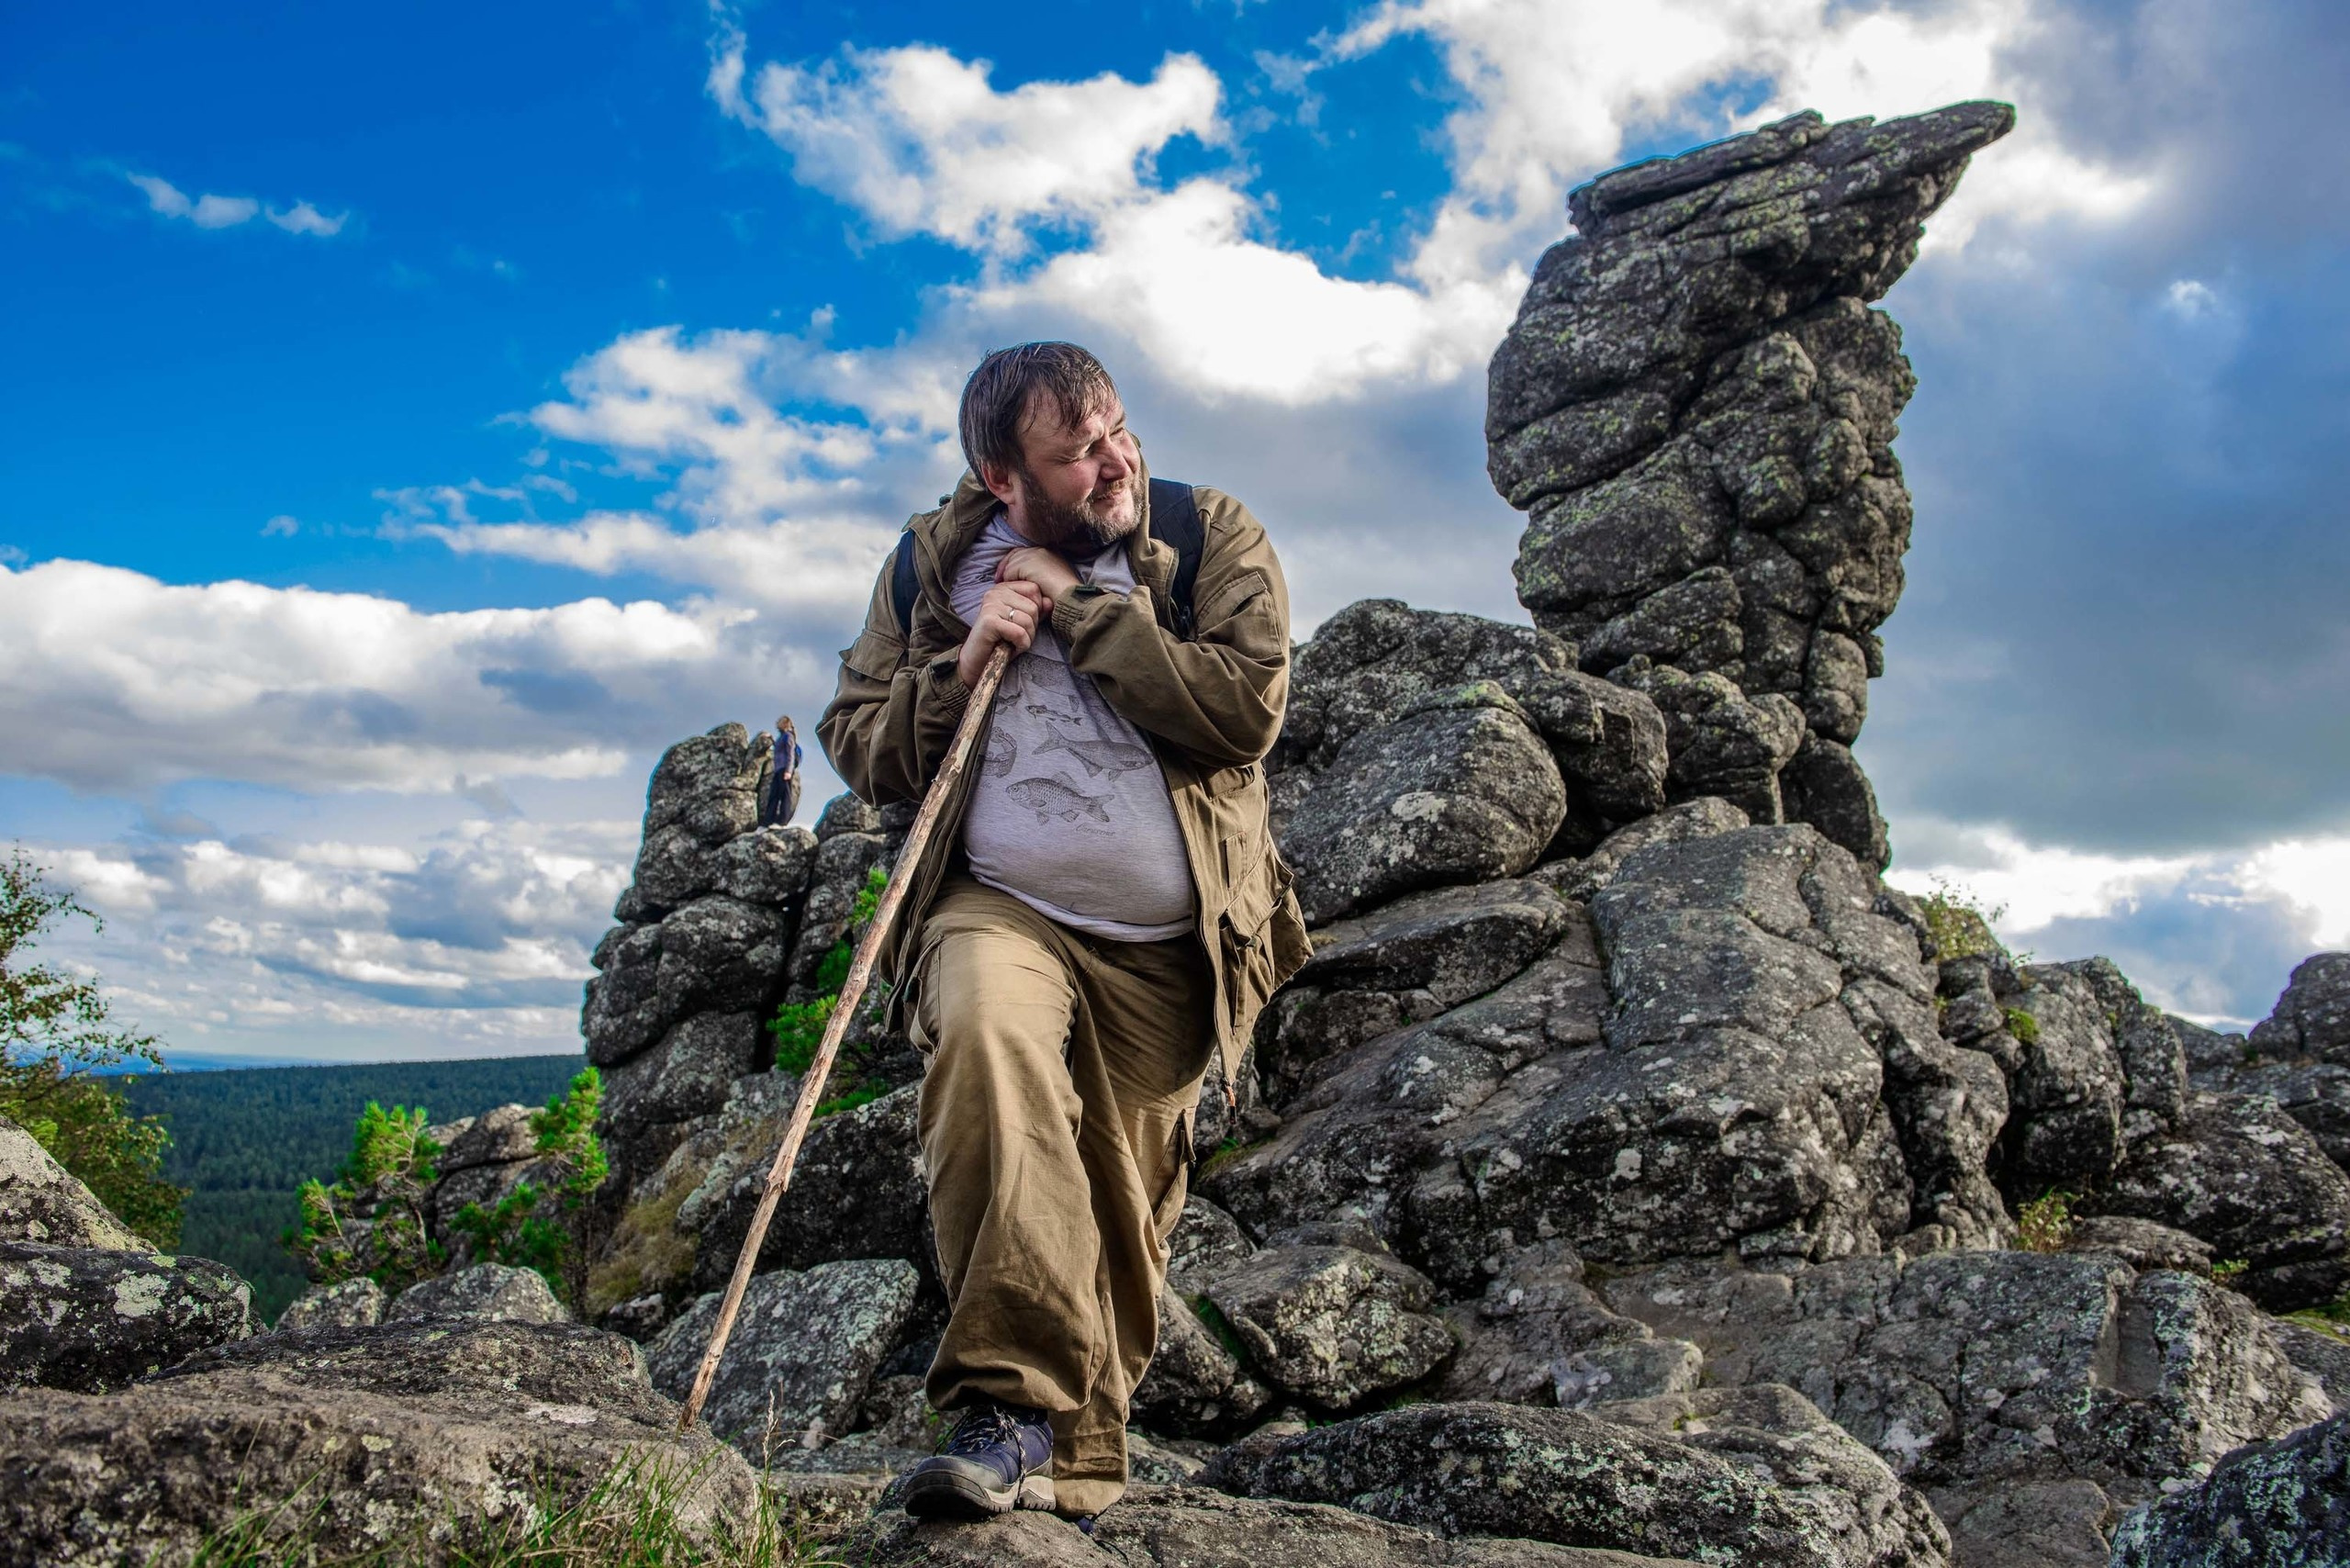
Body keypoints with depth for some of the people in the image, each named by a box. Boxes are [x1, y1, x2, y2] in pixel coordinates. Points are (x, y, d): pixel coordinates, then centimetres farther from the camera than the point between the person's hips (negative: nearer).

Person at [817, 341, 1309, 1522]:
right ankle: (1014, 1400, -29)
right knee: (987, 1029, -35)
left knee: (1124, 1214, 7)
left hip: (1167, 946, 1)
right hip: (1001, 906, 0)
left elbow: (1246, 708, -15)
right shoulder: (932, 564, 5)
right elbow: (857, 748, 7)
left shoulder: (1215, 540, 0)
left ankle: (1075, 1470, 28)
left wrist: (1077, 606, -14)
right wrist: (964, 665, -11)